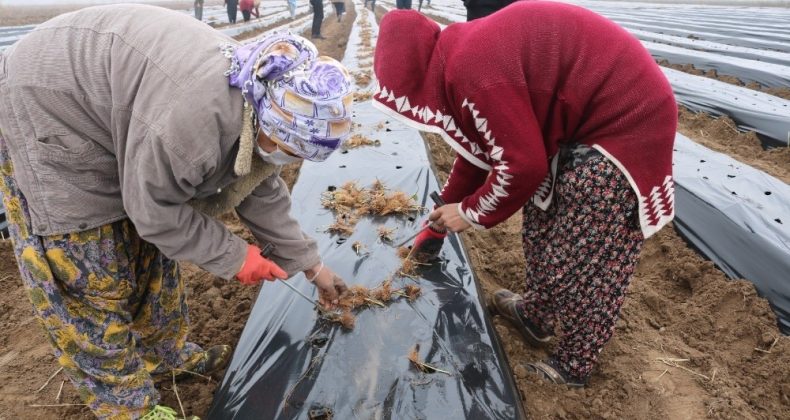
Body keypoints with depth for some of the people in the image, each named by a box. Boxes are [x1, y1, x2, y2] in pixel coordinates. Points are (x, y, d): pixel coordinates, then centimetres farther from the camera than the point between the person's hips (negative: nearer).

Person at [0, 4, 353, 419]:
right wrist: (234, 257, -15)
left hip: (112, 117, 8)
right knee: (91, 272, -1)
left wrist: (310, 264, 8)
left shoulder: (257, 100, -9)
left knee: (149, 250, 14)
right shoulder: (195, 116, -39)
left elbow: (263, 192, 2)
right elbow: (153, 210, -24)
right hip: (44, 109, -8)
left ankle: (165, 354, 33)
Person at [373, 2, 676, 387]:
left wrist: (470, 213, -4)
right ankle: (536, 315, 38)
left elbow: (524, 165, -22)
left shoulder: (471, 70, -25)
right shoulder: (467, 54, 8)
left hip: (625, 123, -10)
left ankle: (572, 366, 22)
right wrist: (442, 218, 26)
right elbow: (479, 147, 18)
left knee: (581, 261, 1)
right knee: (543, 225, 19)